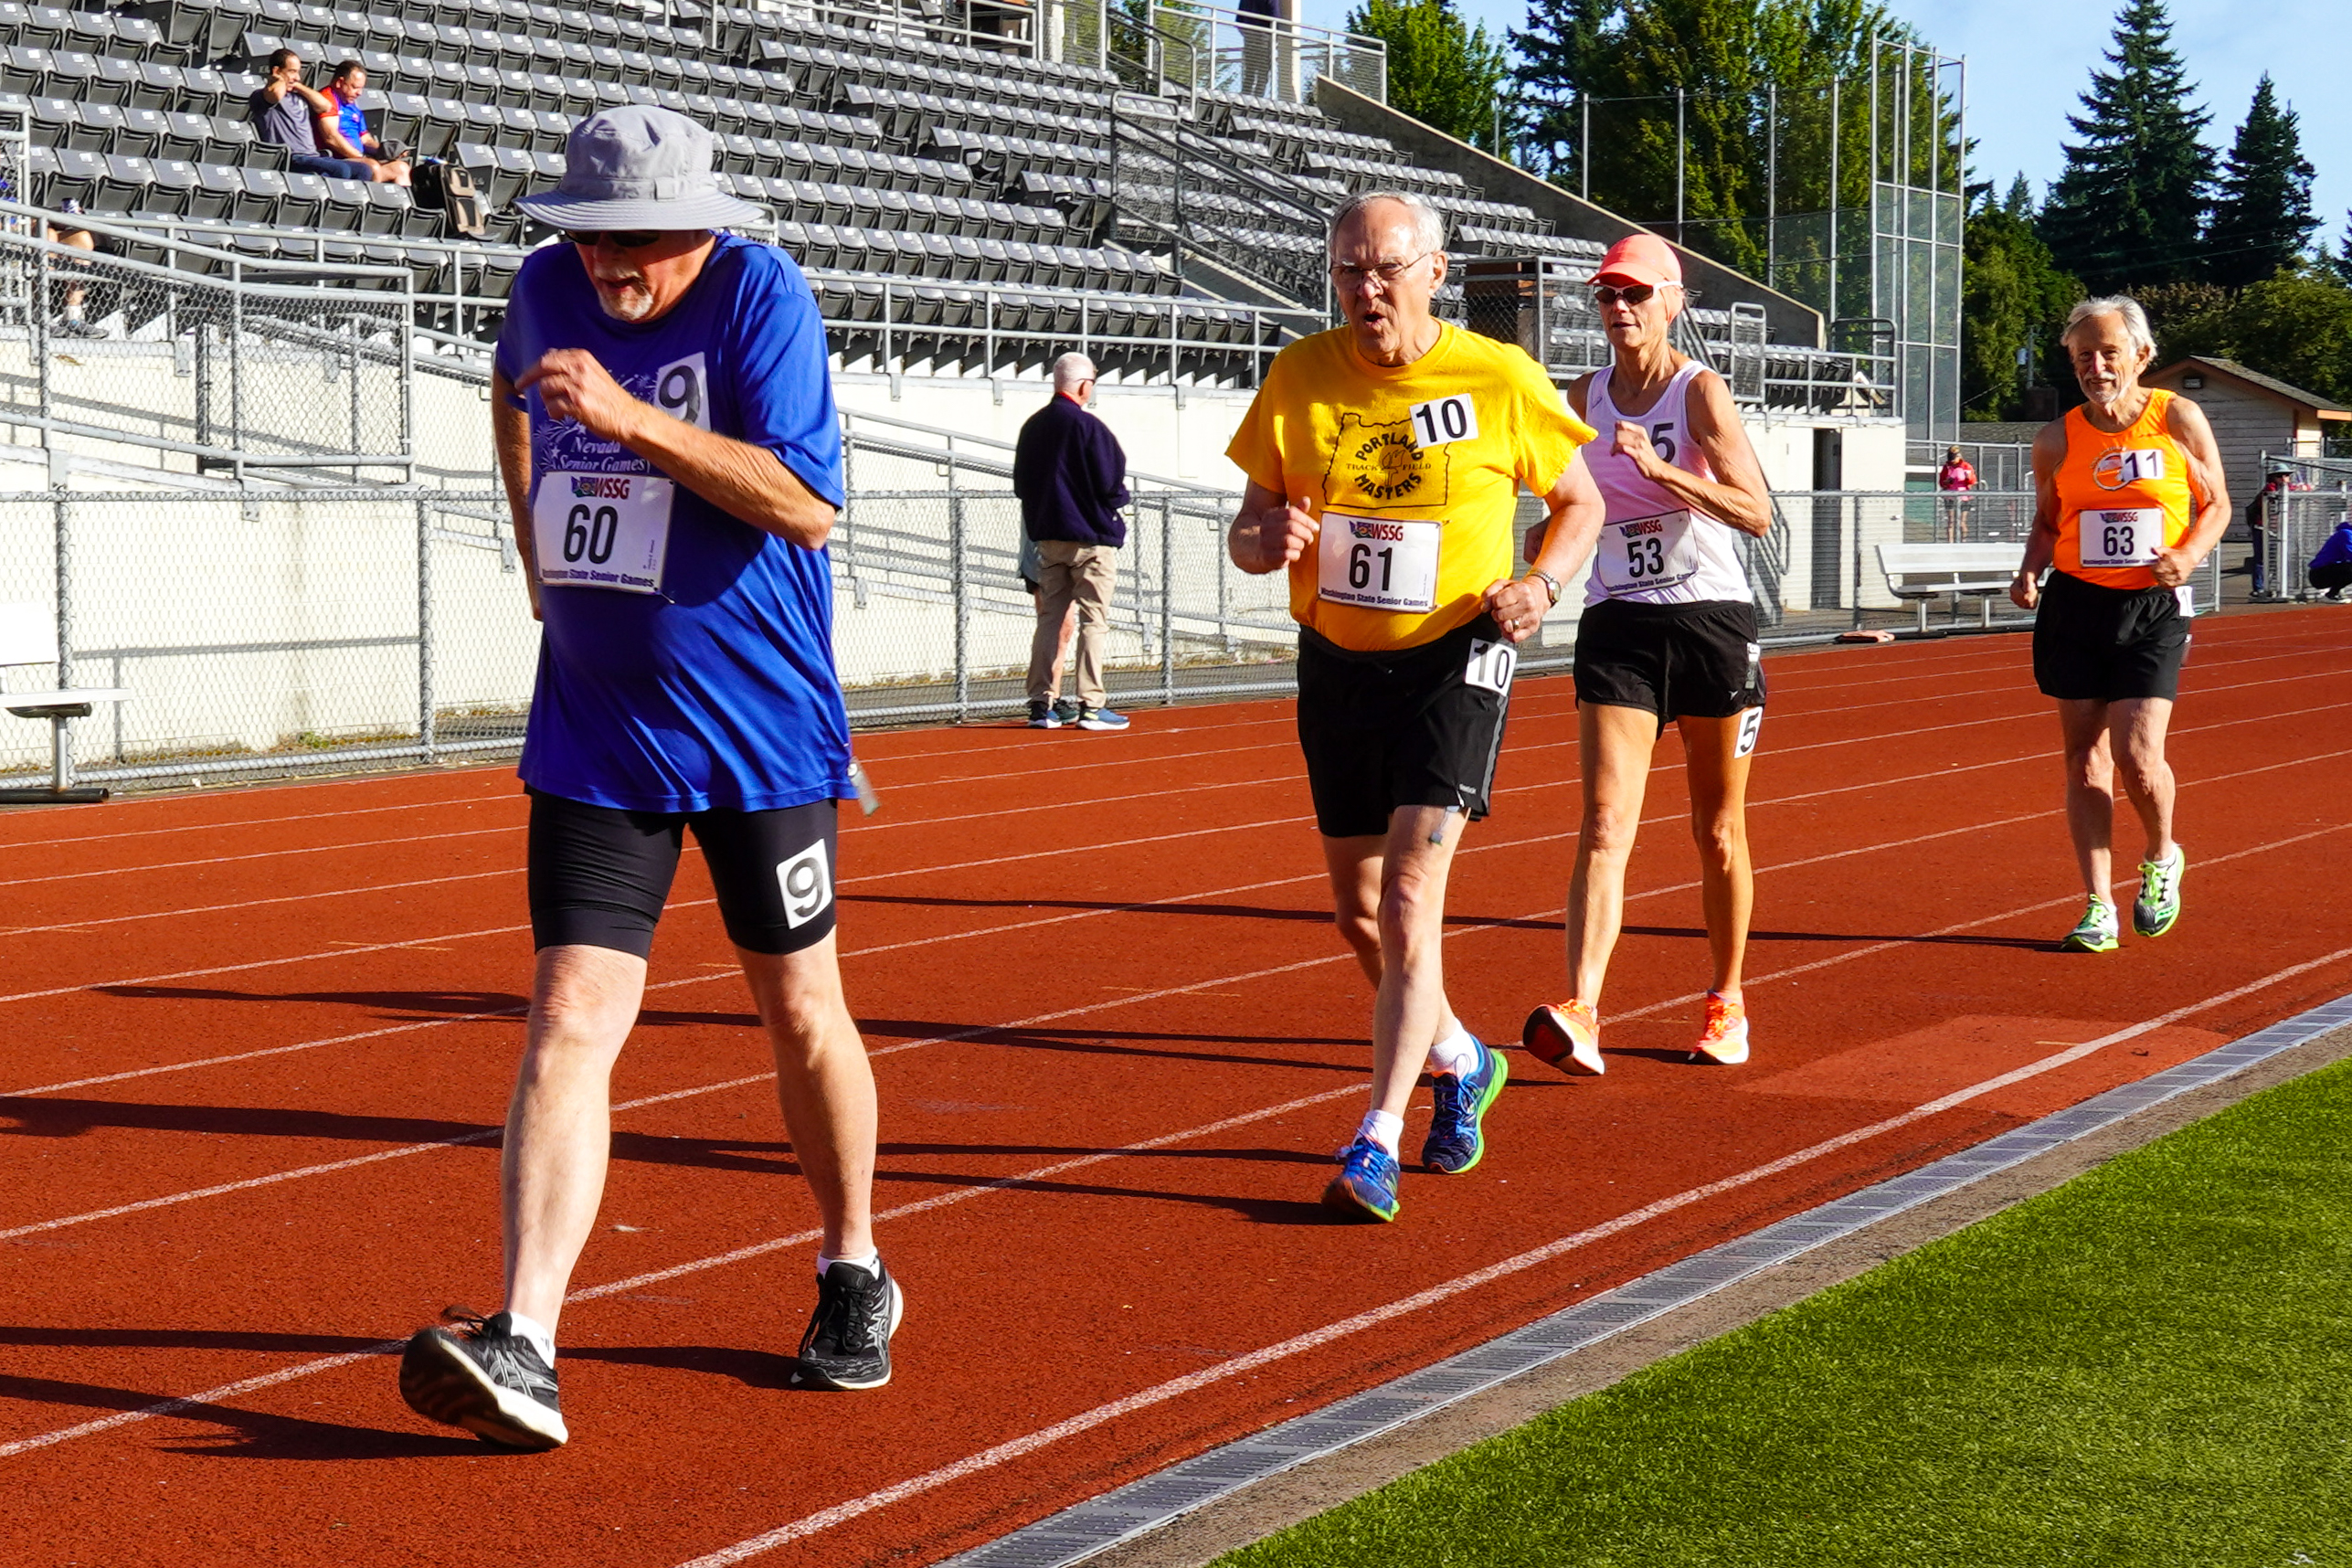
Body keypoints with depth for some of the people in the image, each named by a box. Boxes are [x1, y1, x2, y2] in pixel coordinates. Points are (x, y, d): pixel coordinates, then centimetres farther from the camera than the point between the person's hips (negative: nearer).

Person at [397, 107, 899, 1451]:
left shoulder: (760, 296, -13)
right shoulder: (549, 288, 2)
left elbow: (810, 502, -23)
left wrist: (629, 417, -28)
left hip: (759, 732, -3)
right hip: (595, 737, 3)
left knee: (800, 1009, 10)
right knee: (571, 1020, -9)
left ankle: (855, 1277, 32)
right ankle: (525, 1349, -17)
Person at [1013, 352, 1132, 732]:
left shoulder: (1032, 427, 8)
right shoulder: (1087, 426, -14)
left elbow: (1020, 484, 14)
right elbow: (1111, 483, -15)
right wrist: (1116, 501, 4)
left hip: (1047, 537, 7)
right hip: (1090, 536, -7)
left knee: (1050, 618, 10)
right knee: (1094, 620, -2)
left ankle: (1041, 703, 8)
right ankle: (1091, 705, -5)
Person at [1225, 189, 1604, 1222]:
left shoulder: (1499, 379, -8)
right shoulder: (1299, 377, -1)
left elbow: (1579, 502, 6)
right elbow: (1246, 532, 5)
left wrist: (1540, 584, -13)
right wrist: (1269, 540, -19)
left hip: (1454, 661, -4)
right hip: (1337, 661, 4)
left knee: (1409, 894, -16)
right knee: (1357, 910, 12)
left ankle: (1376, 1141, -15)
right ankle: (1460, 1062, 38)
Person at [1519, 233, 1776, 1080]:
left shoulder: (1700, 391, -7)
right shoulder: (1583, 397, 7)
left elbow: (1757, 513, -17)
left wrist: (1659, 469, -27)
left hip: (1712, 620, -3)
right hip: (1617, 628, 3)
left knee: (1718, 831, 10)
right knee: (1605, 827, -13)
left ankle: (1726, 1003, 26)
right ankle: (1580, 1015, -24)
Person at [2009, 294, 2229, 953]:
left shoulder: (2178, 420, -3)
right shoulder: (2057, 440, 3)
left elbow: (2216, 505, 6)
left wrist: (2188, 555, -13)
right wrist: (2030, 572, -5)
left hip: (2154, 608, -3)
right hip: (2075, 604, 3)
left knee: (2136, 755, -12)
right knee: (2084, 758, 2)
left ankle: (2162, 860, 19)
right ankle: (2098, 907, 9)